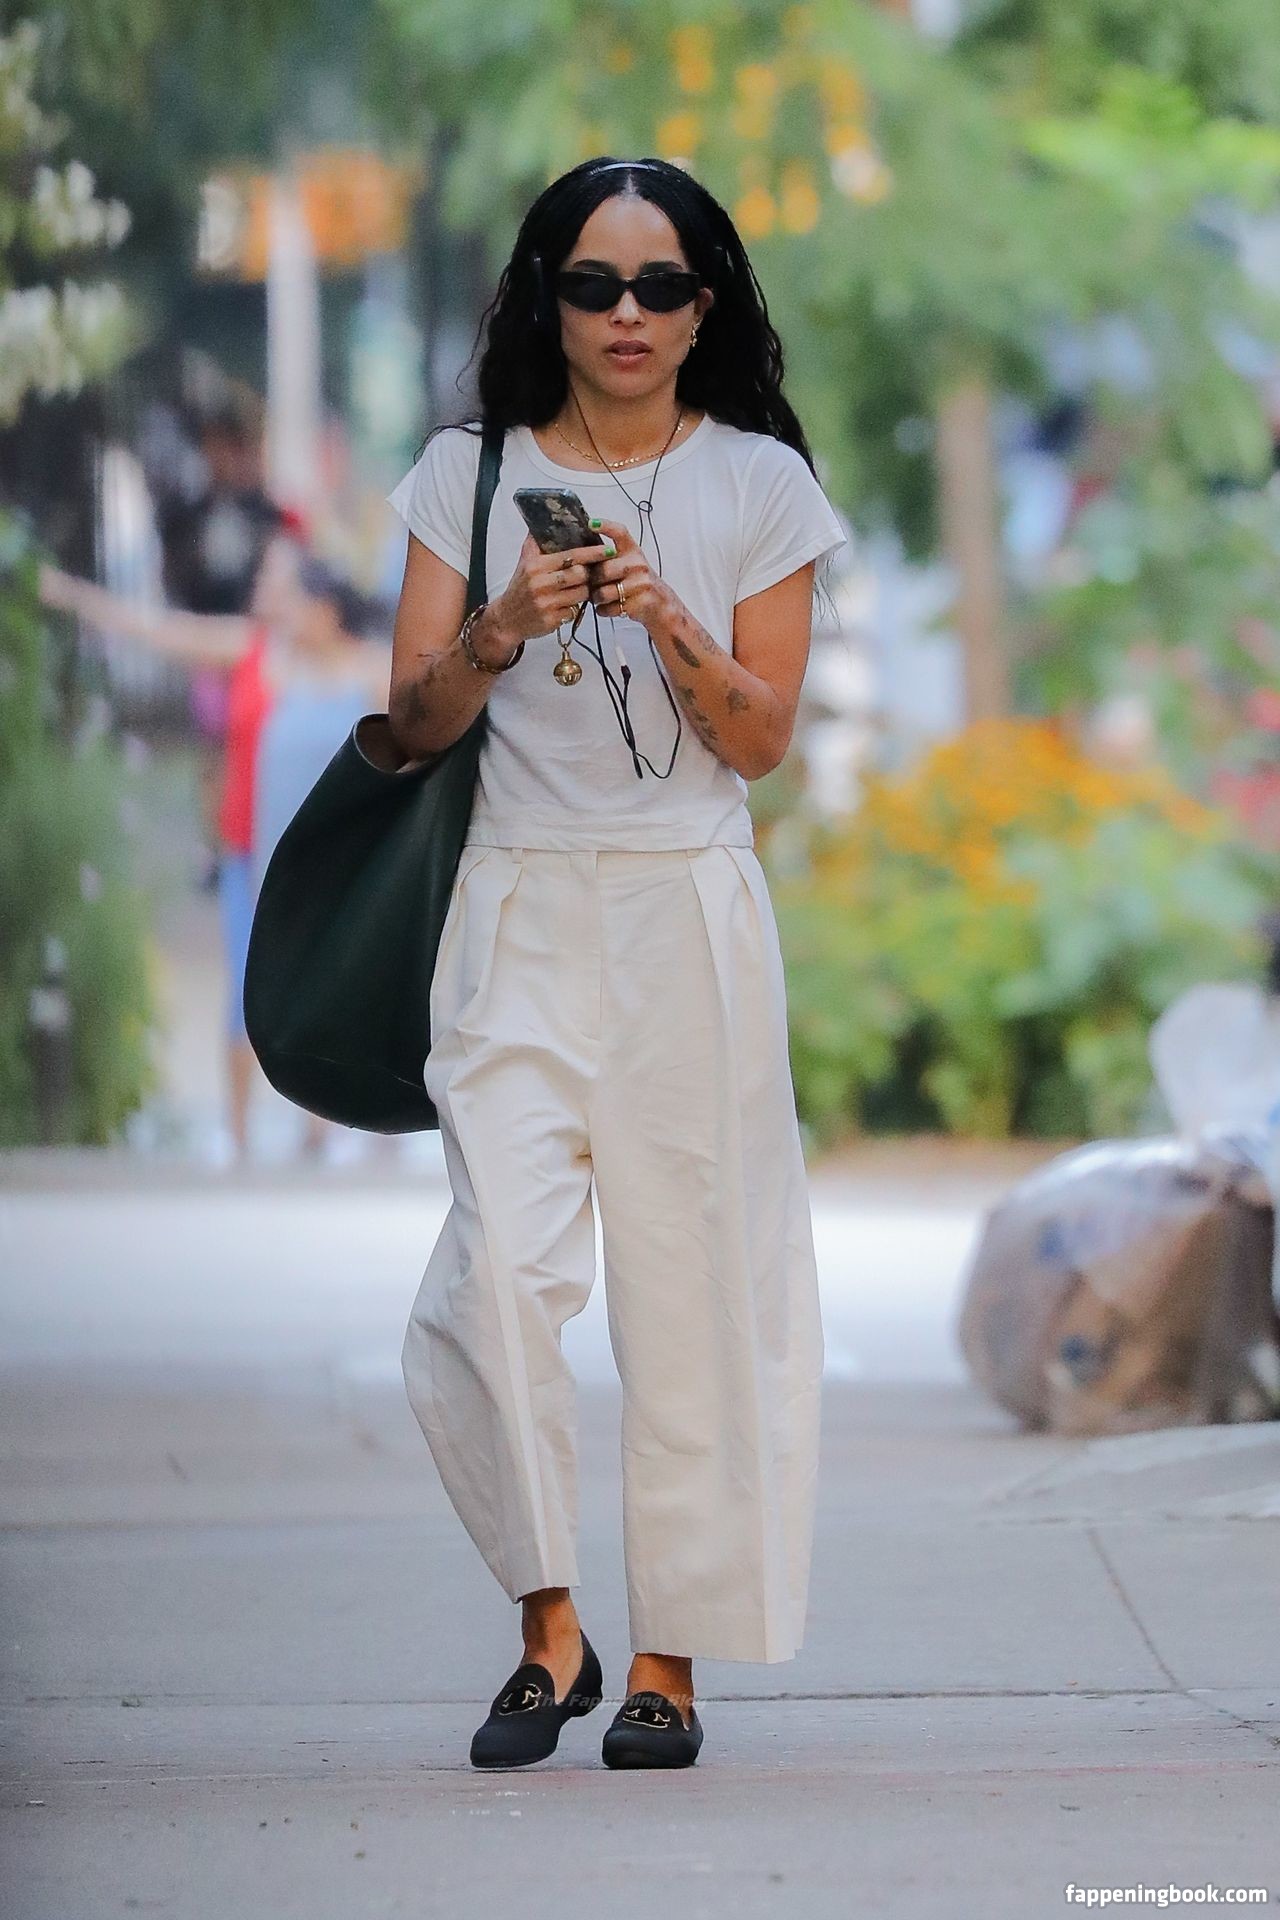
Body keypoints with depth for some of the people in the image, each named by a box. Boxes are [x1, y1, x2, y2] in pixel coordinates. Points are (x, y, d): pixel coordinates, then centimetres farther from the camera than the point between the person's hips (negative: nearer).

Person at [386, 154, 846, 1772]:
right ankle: (547, 1626, 0)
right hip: (518, 913, 0)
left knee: (691, 1281, -2)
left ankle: (669, 1657, 8)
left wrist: (667, 621, -15)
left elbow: (761, 738, 2)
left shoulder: (760, 484, 5)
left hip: (688, 913, 0)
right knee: (500, 1273, -15)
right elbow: (415, 722, 3)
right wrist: (502, 628, -16)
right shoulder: (470, 473, 7)